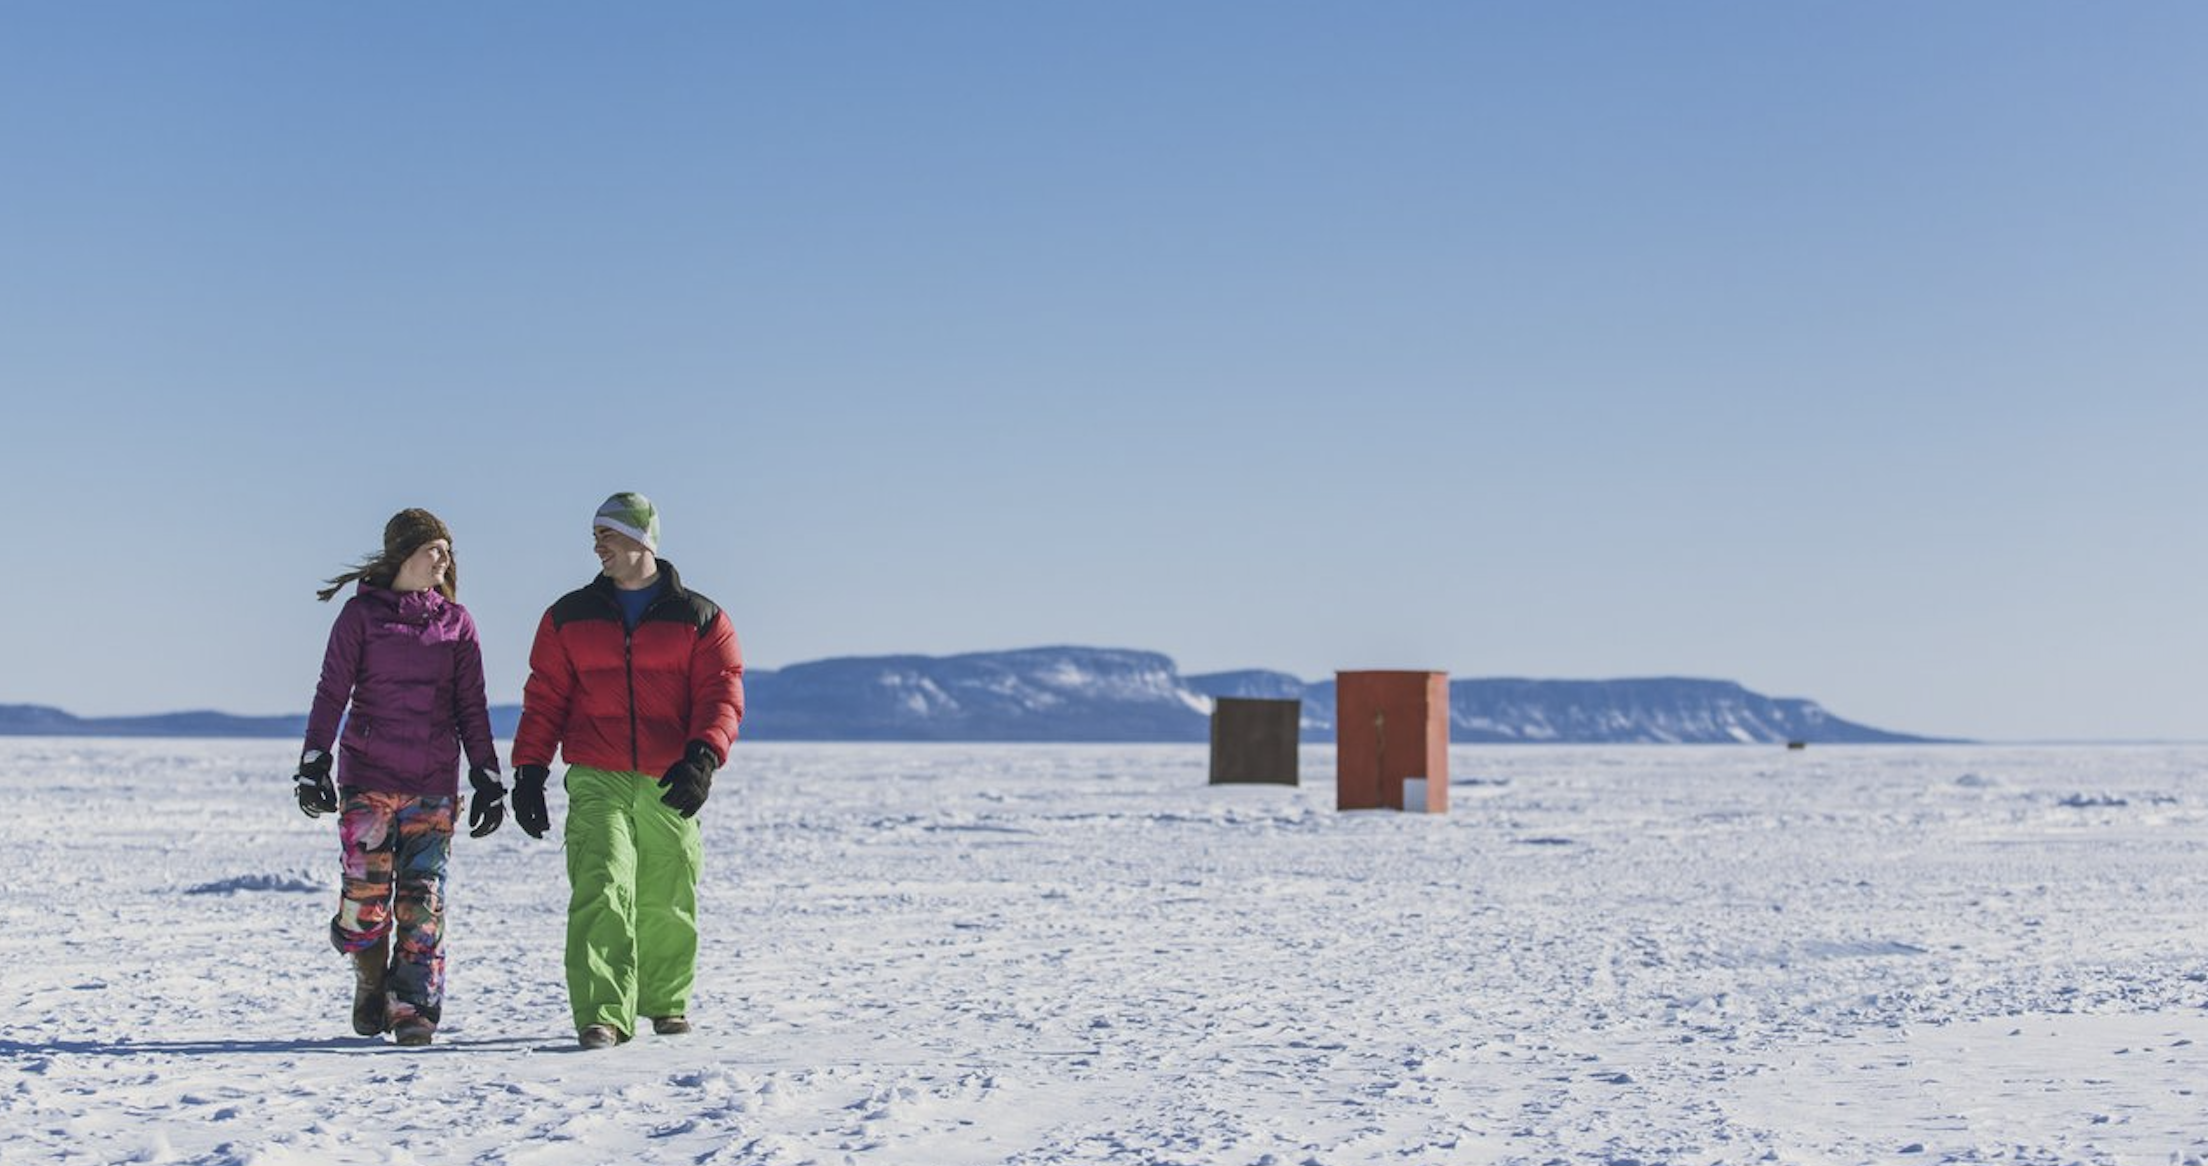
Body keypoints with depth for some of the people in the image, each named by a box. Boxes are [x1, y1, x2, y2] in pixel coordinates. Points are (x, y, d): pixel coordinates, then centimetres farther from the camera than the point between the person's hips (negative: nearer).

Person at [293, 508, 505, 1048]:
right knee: (366, 892, -5)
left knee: (422, 898, -3)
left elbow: (471, 706, 11)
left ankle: (415, 1010, 3)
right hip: (367, 776, -2)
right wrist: (313, 764, -8)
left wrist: (488, 780, 7)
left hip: (434, 781, 2)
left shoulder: (456, 621, 10)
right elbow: (332, 693, 1)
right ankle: (371, 985, 21)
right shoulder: (362, 612, 3)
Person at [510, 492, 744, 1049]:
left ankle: (666, 1002, 31)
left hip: (670, 786, 0)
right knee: (602, 890, -17)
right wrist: (529, 771, 2)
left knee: (668, 904, 9)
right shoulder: (568, 617, 10)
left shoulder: (701, 620, 4)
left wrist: (702, 759, -20)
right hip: (596, 781, 0)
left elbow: (722, 696, -4)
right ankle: (602, 1015, -21)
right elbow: (544, 698, 10)